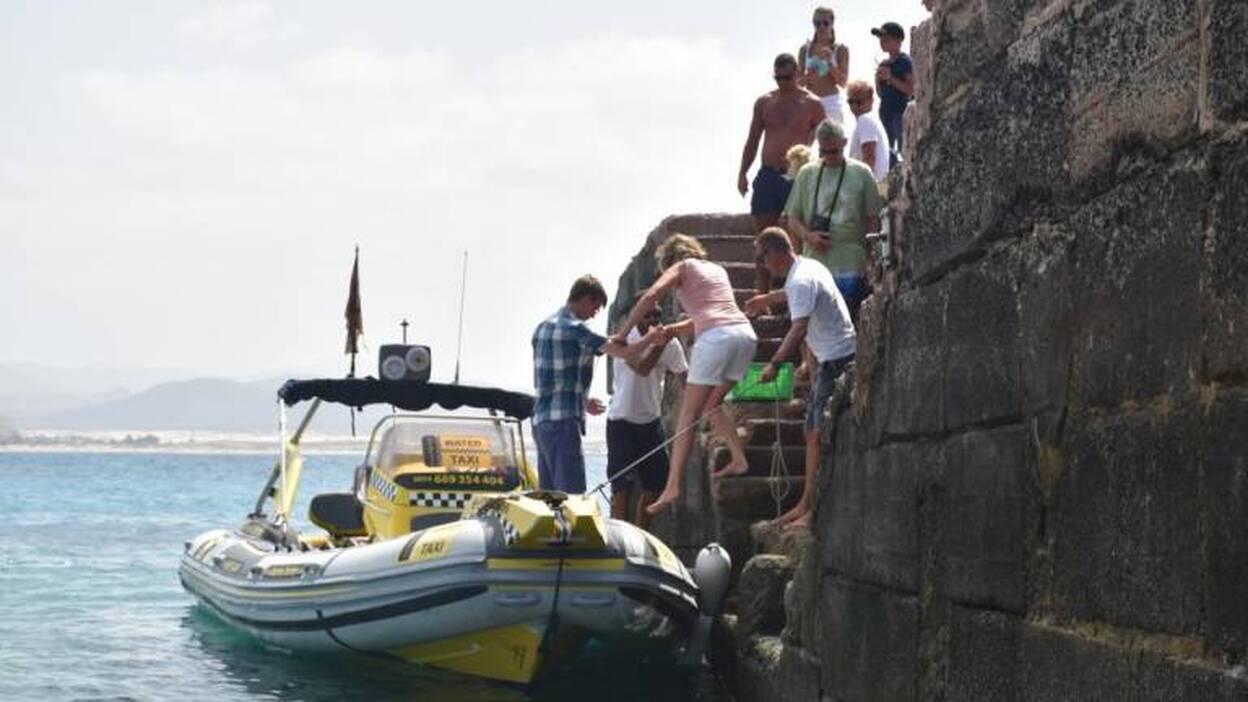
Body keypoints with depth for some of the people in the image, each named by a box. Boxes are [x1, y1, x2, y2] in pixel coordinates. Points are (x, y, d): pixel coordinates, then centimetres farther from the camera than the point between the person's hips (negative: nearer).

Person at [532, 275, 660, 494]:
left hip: (540, 419, 9)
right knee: (571, 493, -12)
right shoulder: (575, 329, -12)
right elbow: (626, 353, -16)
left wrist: (582, 402, 28)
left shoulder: (544, 326, 16)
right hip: (563, 421, -9)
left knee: (548, 492, 10)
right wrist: (652, 339, 0)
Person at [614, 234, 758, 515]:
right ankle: (738, 459, 13)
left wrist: (624, 332, 4)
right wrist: (673, 330, 25)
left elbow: (651, 297, -3)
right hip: (745, 333, 6)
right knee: (711, 403, 24)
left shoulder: (682, 268, 12)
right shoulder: (717, 269, 30)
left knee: (689, 414, -4)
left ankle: (673, 484, -11)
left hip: (716, 337, -6)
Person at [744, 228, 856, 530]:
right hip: (830, 360, 11)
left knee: (822, 435, -11)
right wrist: (767, 299, 52)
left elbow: (799, 328, -26)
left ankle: (817, 509, -11)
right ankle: (806, 503, 15)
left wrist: (775, 363, -24)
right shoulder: (809, 268, 14)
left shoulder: (801, 281, -18)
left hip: (838, 359, -11)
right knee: (813, 432, 12)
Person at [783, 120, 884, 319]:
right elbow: (792, 219, 13)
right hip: (814, 263, 2)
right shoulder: (807, 174, 11)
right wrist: (808, 235, -8)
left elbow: (873, 220, 3)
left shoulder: (861, 174, 4)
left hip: (851, 266, -2)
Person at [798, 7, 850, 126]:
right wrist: (808, 76, -14)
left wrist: (830, 63, -16)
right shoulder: (805, 49, 8)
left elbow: (843, 82, -4)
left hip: (831, 103, -2)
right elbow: (798, 83, 8)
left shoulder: (841, 50, 2)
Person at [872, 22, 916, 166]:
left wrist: (890, 78, -18)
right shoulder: (884, 64, 14)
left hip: (901, 112, -8)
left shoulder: (905, 62, -7)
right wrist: (878, 79, 0)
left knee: (902, 150, -11)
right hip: (886, 113, 8)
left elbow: (912, 90, -16)